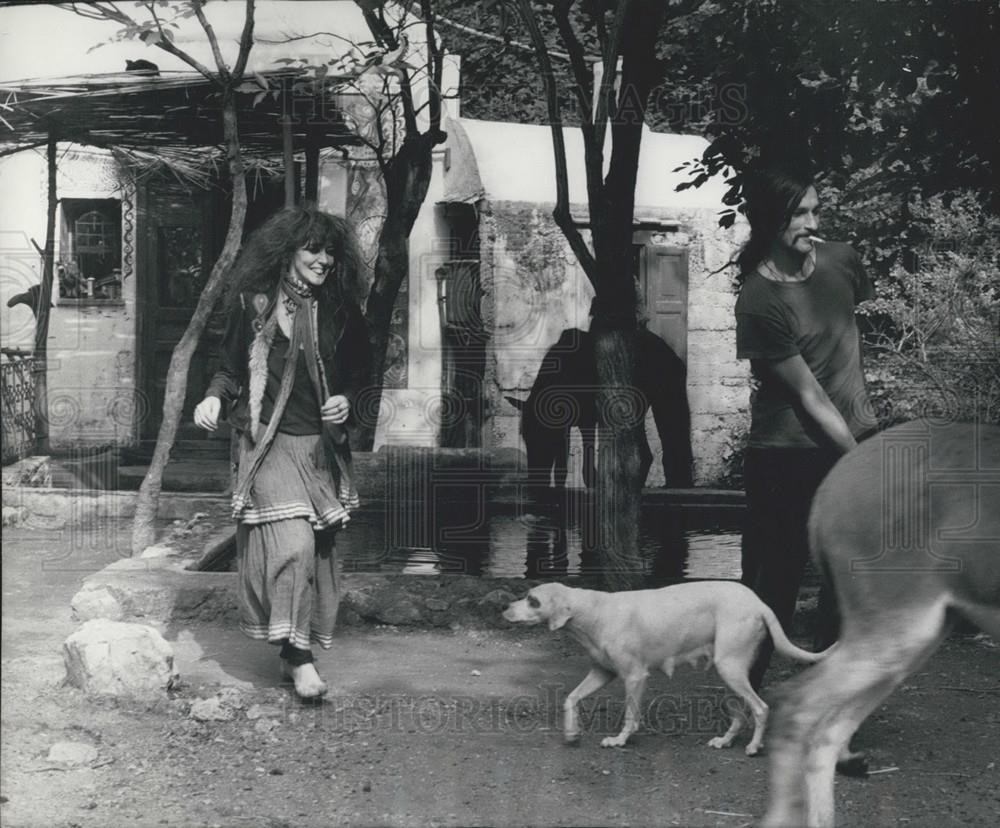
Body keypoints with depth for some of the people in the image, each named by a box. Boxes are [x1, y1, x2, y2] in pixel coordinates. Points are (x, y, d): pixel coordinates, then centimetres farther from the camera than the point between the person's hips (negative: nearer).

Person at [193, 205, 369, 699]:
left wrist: (346, 401, -3)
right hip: (270, 443, -4)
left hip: (321, 447, 4)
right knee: (291, 542, -17)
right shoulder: (255, 304, -1)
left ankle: (297, 647, 21)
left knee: (317, 547, 6)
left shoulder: (338, 312, 5)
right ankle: (298, 654, -11)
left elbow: (357, 374, 16)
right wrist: (214, 398, -10)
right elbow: (230, 368, 8)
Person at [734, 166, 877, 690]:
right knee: (776, 577, 1)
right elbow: (809, 396, -18)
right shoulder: (759, 302, -19)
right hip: (788, 455, -6)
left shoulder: (841, 260, -1)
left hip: (855, 440, 6)